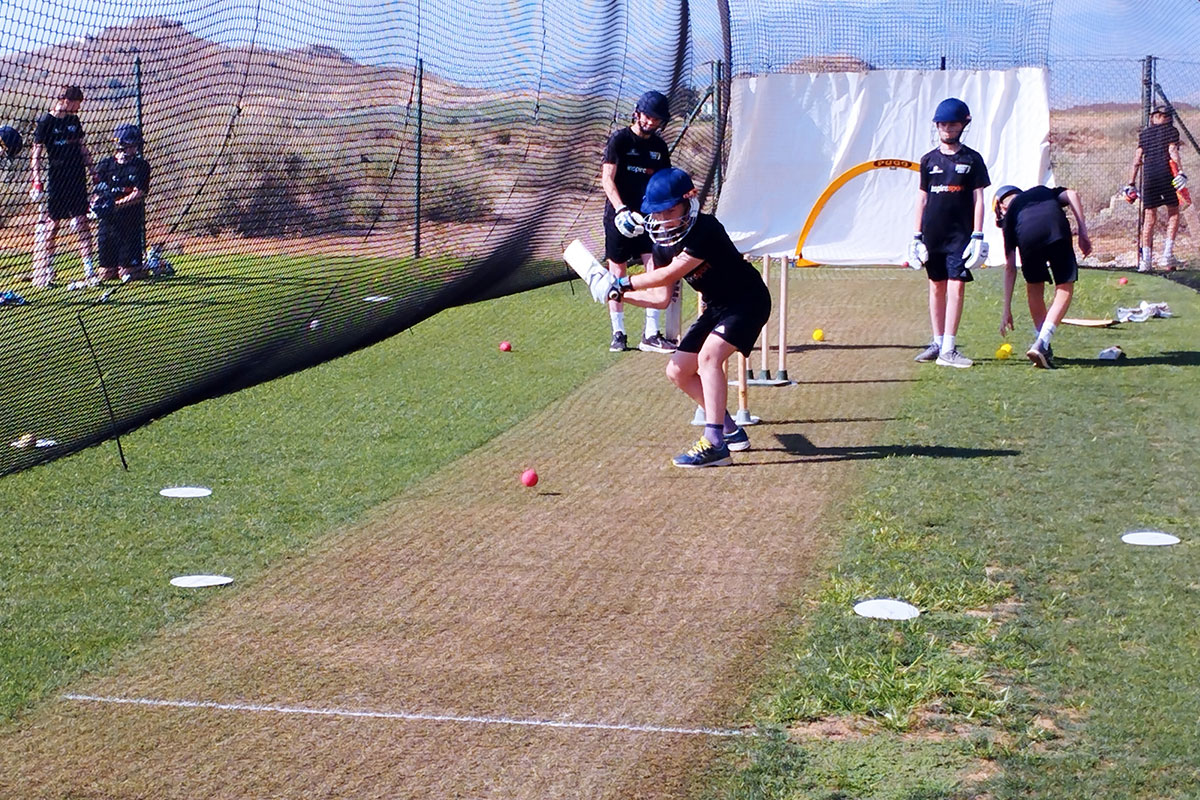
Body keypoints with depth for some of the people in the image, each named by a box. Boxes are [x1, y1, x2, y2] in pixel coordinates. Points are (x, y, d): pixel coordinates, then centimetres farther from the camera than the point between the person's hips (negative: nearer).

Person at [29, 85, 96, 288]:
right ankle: (45, 273, 5)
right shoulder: (45, 122, -7)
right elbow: (36, 154, -9)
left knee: (82, 223, 2)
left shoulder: (74, 121, 11)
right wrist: (37, 180, -17)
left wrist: (93, 172, 15)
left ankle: (89, 268, 1)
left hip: (77, 179, 5)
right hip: (56, 181, -5)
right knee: (51, 225, -1)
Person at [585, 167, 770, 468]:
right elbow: (661, 298, 4)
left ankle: (715, 444, -32)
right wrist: (618, 293, -7)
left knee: (708, 355, -30)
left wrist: (622, 282, -26)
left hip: (748, 301, -9)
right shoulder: (663, 243, -1)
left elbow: (670, 274, -31)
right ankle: (731, 431, 20)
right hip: (716, 307, 9)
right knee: (678, 371, 7)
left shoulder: (705, 230, -26)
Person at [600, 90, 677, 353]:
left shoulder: (659, 146, 11)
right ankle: (618, 333, 11)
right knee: (617, 274, 1)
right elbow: (607, 178, -13)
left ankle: (651, 335, -3)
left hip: (648, 216, 4)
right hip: (619, 215, -4)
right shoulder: (620, 139, -6)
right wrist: (621, 209, -25)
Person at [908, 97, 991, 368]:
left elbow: (978, 199, -1)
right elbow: (922, 197, 12)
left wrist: (977, 235, -8)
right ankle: (937, 342, 18)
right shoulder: (929, 160, 8)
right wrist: (917, 235, 8)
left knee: (957, 286, -10)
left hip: (960, 234, -3)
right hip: (933, 234, 3)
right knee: (936, 286, 9)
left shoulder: (972, 160, 1)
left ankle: (948, 349, -11)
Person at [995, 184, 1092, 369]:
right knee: (1065, 289, 10)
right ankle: (1041, 344, -3)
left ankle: (1042, 345, 28)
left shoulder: (1009, 213, 33)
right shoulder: (1044, 191, 41)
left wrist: (1007, 310, 32)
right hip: (1057, 229, -1)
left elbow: (1010, 267, 30)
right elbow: (1072, 194, 15)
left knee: (1034, 289, 25)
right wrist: (1083, 233, 14)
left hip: (1028, 236, 1)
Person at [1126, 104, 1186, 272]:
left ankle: (1145, 259, -1)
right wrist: (1180, 172, -17)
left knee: (1149, 219, 6)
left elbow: (1137, 159, 12)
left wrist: (1131, 183, 11)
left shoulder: (1144, 133, 17)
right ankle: (1167, 253, -1)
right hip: (1167, 174, -3)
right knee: (1173, 213, 10)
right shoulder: (1171, 130, 8)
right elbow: (1173, 151, -8)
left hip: (1149, 176, 3)